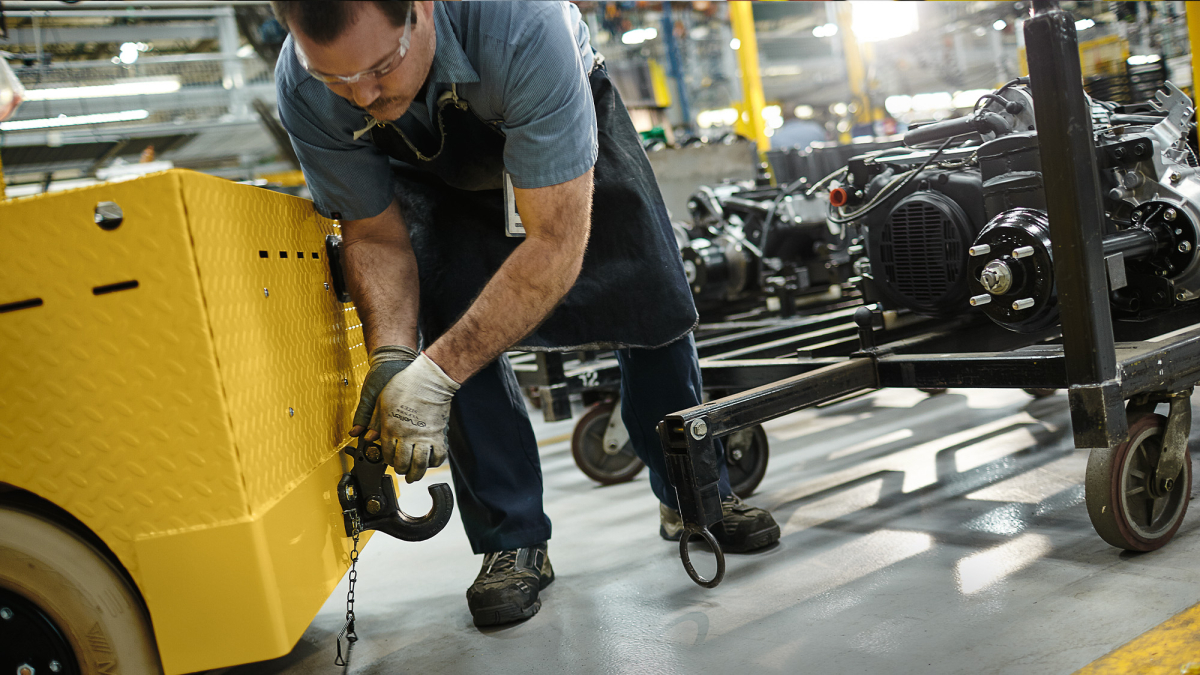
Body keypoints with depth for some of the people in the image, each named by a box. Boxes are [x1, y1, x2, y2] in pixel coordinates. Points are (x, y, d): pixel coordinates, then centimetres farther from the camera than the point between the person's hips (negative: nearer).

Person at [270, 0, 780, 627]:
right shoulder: (304, 91, -33)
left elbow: (556, 245, -44)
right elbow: (374, 235, -19)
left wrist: (436, 374, -46)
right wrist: (391, 357, -36)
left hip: (568, 120, -1)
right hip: (432, 169, 2)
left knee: (650, 301, -3)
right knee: (453, 322, -18)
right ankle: (512, 542, -3)